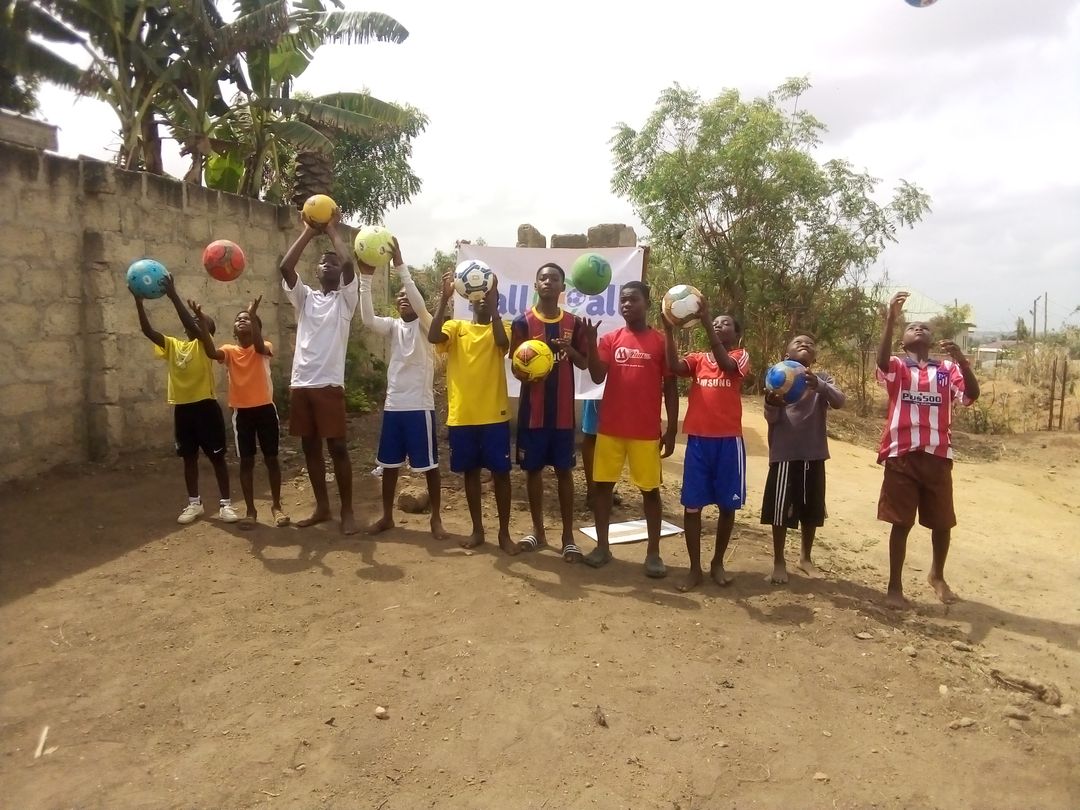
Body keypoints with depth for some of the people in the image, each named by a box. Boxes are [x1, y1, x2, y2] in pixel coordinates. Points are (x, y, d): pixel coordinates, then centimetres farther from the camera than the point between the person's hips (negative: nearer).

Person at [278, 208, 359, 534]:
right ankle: (322, 507, 22)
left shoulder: (345, 298, 5)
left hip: (329, 384, -4)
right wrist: (308, 233, 2)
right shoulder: (304, 297, 15)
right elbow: (285, 268, -1)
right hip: (300, 383, 5)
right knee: (310, 446, 10)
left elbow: (349, 264, -12)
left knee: (337, 446, -3)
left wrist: (332, 231, 1)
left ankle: (347, 510, 6)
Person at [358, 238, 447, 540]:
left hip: (420, 406, -5)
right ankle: (386, 517, 25)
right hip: (393, 405, 5)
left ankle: (436, 519, 15)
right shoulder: (393, 326, 9)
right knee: (389, 464, 12)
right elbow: (367, 319, -10)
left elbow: (419, 302, -23)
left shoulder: (426, 325, -3)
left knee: (429, 465, 3)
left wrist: (399, 264, -27)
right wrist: (365, 278, -18)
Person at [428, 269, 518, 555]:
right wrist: (444, 298, -21)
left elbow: (502, 342, -20)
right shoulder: (456, 327, 7)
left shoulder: (499, 328, 4)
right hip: (461, 416, 2)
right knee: (470, 471, 12)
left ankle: (504, 533, 16)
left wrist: (493, 302, -22)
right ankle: (477, 529, 25)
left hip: (494, 415, -2)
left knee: (500, 472, 3)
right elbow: (433, 337, -14)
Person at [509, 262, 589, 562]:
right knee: (533, 469, 8)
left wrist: (570, 349, -13)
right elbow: (516, 368, -2)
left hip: (563, 410, 1)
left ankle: (568, 536, 13)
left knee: (564, 471, 5)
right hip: (533, 410, 0)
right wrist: (529, 373, -25)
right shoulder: (522, 322, -2)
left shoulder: (573, 322, 4)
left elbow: (584, 364, 8)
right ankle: (538, 530, 23)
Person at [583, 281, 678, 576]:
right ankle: (602, 546, 19)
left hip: (646, 431, -2)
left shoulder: (661, 341, 0)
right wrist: (591, 343, -21)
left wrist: (671, 430, -2)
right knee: (603, 485, 6)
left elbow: (670, 389, 2)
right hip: (610, 428, 2)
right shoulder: (610, 339, 5)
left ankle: (653, 552, 14)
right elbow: (597, 377, -7)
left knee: (651, 490, 4)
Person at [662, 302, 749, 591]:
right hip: (698, 439, 2)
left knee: (727, 505, 8)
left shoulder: (740, 357, 2)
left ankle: (718, 563, 26)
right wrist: (668, 329, -20)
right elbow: (675, 366, -11)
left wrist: (706, 321, -27)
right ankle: (695, 569, 12)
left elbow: (725, 364, -21)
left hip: (729, 440, -2)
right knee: (692, 505, 1)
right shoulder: (697, 359, 10)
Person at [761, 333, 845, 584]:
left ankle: (806, 558, 31)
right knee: (780, 509, 0)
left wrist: (818, 384, -35)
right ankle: (779, 561, 16)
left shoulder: (822, 378, 5)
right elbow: (771, 418, -5)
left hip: (814, 454, 2)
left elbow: (839, 401, -15)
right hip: (785, 453, -2)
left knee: (811, 509, 13)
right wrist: (771, 403, -29)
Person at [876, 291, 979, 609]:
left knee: (943, 522, 14)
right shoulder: (897, 366, 3)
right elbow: (881, 360, -22)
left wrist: (961, 360, -24)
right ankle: (894, 587, 13)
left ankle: (937, 575, 40)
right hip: (902, 455, -3)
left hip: (938, 456, 3)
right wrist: (891, 318, -34)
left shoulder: (947, 369, 9)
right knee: (901, 523, 3)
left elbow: (972, 395, -7)